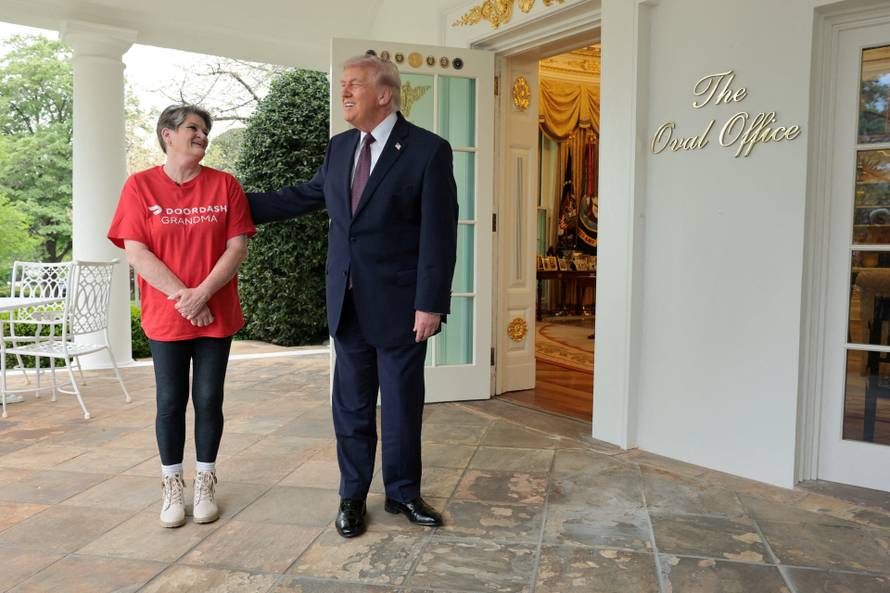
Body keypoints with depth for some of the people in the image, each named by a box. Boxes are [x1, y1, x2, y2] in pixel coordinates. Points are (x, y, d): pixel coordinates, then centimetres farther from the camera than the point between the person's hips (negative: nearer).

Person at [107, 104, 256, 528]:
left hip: (216, 315, 1)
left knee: (209, 400, 8)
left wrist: (202, 294, -15)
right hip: (165, 317, -1)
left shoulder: (225, 185, 1)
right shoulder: (140, 186, -1)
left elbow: (237, 247, -4)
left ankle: (205, 484, 23)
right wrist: (182, 295, -15)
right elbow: (136, 253, -7)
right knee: (170, 402, 7)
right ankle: (173, 488, 22)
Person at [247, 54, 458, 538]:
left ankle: (403, 493, 28)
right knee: (351, 406, 13)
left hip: (399, 306, -5)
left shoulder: (428, 150, -9)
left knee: (402, 405, 9)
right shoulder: (340, 147, 10)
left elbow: (439, 234, -12)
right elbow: (304, 197, 20)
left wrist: (431, 304, -16)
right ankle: (353, 496, 28)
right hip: (347, 305, 5)